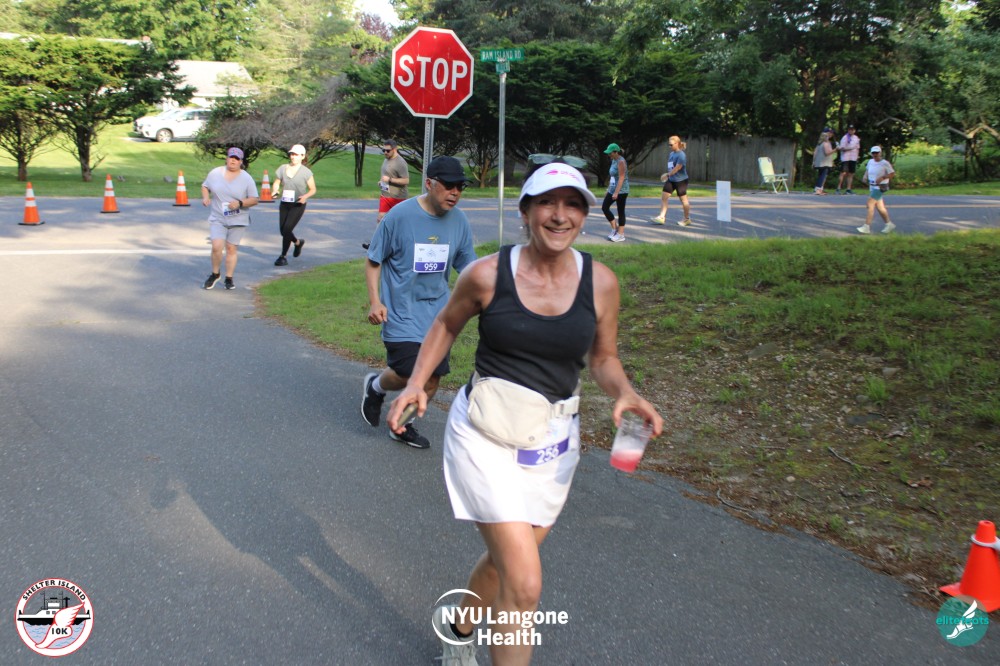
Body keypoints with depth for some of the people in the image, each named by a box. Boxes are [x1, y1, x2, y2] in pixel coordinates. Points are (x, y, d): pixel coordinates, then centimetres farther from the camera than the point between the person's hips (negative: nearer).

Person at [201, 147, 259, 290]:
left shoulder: (246, 178, -5)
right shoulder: (215, 173, 1)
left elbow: (254, 200, -5)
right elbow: (205, 186, 15)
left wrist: (240, 203, -22)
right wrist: (205, 197, -6)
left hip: (238, 220, -1)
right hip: (217, 218, 1)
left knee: (232, 248, 3)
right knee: (216, 247, -11)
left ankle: (229, 278, 19)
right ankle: (215, 274, 13)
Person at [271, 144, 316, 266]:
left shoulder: (306, 172, -5)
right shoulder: (282, 169, 5)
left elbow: (313, 190, 0)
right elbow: (276, 184, 10)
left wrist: (305, 196, -19)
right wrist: (275, 191, -12)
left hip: (298, 205, -5)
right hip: (284, 204, 5)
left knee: (287, 228, -16)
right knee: (283, 230, 7)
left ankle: (283, 256, -4)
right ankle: (298, 242, 39)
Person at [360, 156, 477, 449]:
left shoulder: (459, 222, 0)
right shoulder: (400, 215, -13)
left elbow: (468, 267, 10)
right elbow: (373, 261, -5)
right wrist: (375, 301, -14)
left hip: (437, 311, 5)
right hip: (401, 311, -5)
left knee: (432, 377, 6)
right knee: (408, 373, -16)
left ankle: (403, 424, 31)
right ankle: (375, 386, 20)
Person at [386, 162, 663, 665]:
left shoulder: (601, 283, -5)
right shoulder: (487, 274, -12)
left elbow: (603, 358, 7)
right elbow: (446, 325, 6)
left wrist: (625, 395, -13)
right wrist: (416, 383, -6)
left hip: (553, 442, 4)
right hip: (486, 435, -4)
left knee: (507, 559, 22)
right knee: (525, 585, -13)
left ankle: (457, 625, 54)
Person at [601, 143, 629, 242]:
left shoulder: (621, 162, -16)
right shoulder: (613, 161, 11)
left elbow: (621, 178, -21)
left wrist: (616, 192, -25)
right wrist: (608, 190, 19)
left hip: (621, 191, -9)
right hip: (612, 189, 9)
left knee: (621, 211, -1)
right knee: (604, 207, 6)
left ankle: (621, 234, 6)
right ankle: (615, 228, 18)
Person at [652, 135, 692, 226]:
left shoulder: (681, 155, -17)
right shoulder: (671, 154, 8)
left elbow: (677, 168, -22)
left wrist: (667, 175, -19)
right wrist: (668, 176, 12)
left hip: (680, 180, -8)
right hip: (671, 180, 8)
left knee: (683, 199, 5)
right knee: (664, 197, -1)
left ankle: (687, 219, 19)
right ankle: (661, 217, 0)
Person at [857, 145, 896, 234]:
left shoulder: (885, 163, -12)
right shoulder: (870, 162, 7)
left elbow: (893, 174, -9)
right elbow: (867, 169, 26)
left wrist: (882, 178, -22)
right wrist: (865, 176, 6)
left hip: (880, 187, -8)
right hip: (872, 186, 8)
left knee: (870, 204, -15)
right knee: (879, 207, 14)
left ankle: (866, 227, -16)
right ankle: (889, 224, 28)